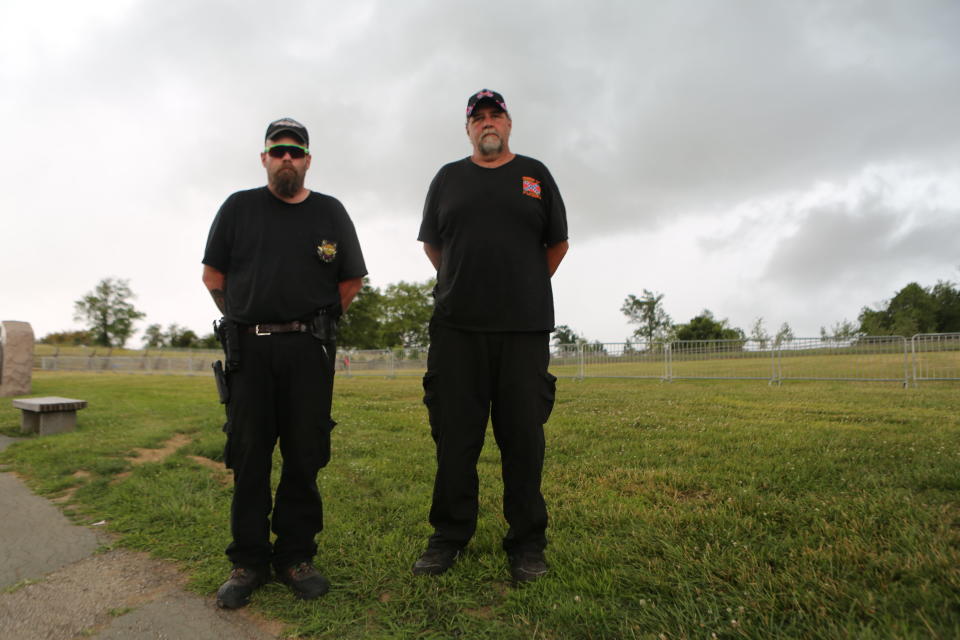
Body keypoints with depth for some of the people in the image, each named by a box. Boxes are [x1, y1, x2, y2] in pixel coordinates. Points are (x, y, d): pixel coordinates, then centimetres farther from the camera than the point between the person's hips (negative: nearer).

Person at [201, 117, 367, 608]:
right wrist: (245, 319, 12)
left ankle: (295, 556, 15)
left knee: (304, 456, 2)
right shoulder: (238, 208, 11)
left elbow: (351, 281, 15)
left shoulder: (330, 212, 11)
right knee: (248, 457, 3)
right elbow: (213, 276, 14)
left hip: (309, 350, 0)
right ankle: (248, 561, 16)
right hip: (248, 348, 0)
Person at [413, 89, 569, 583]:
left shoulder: (535, 175, 14)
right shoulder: (448, 178, 16)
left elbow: (557, 242, 18)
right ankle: (449, 537, 17)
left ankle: (527, 543, 15)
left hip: (525, 327, 0)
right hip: (456, 326, 1)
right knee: (454, 435, 3)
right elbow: (431, 242, 21)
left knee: (523, 436, 1)